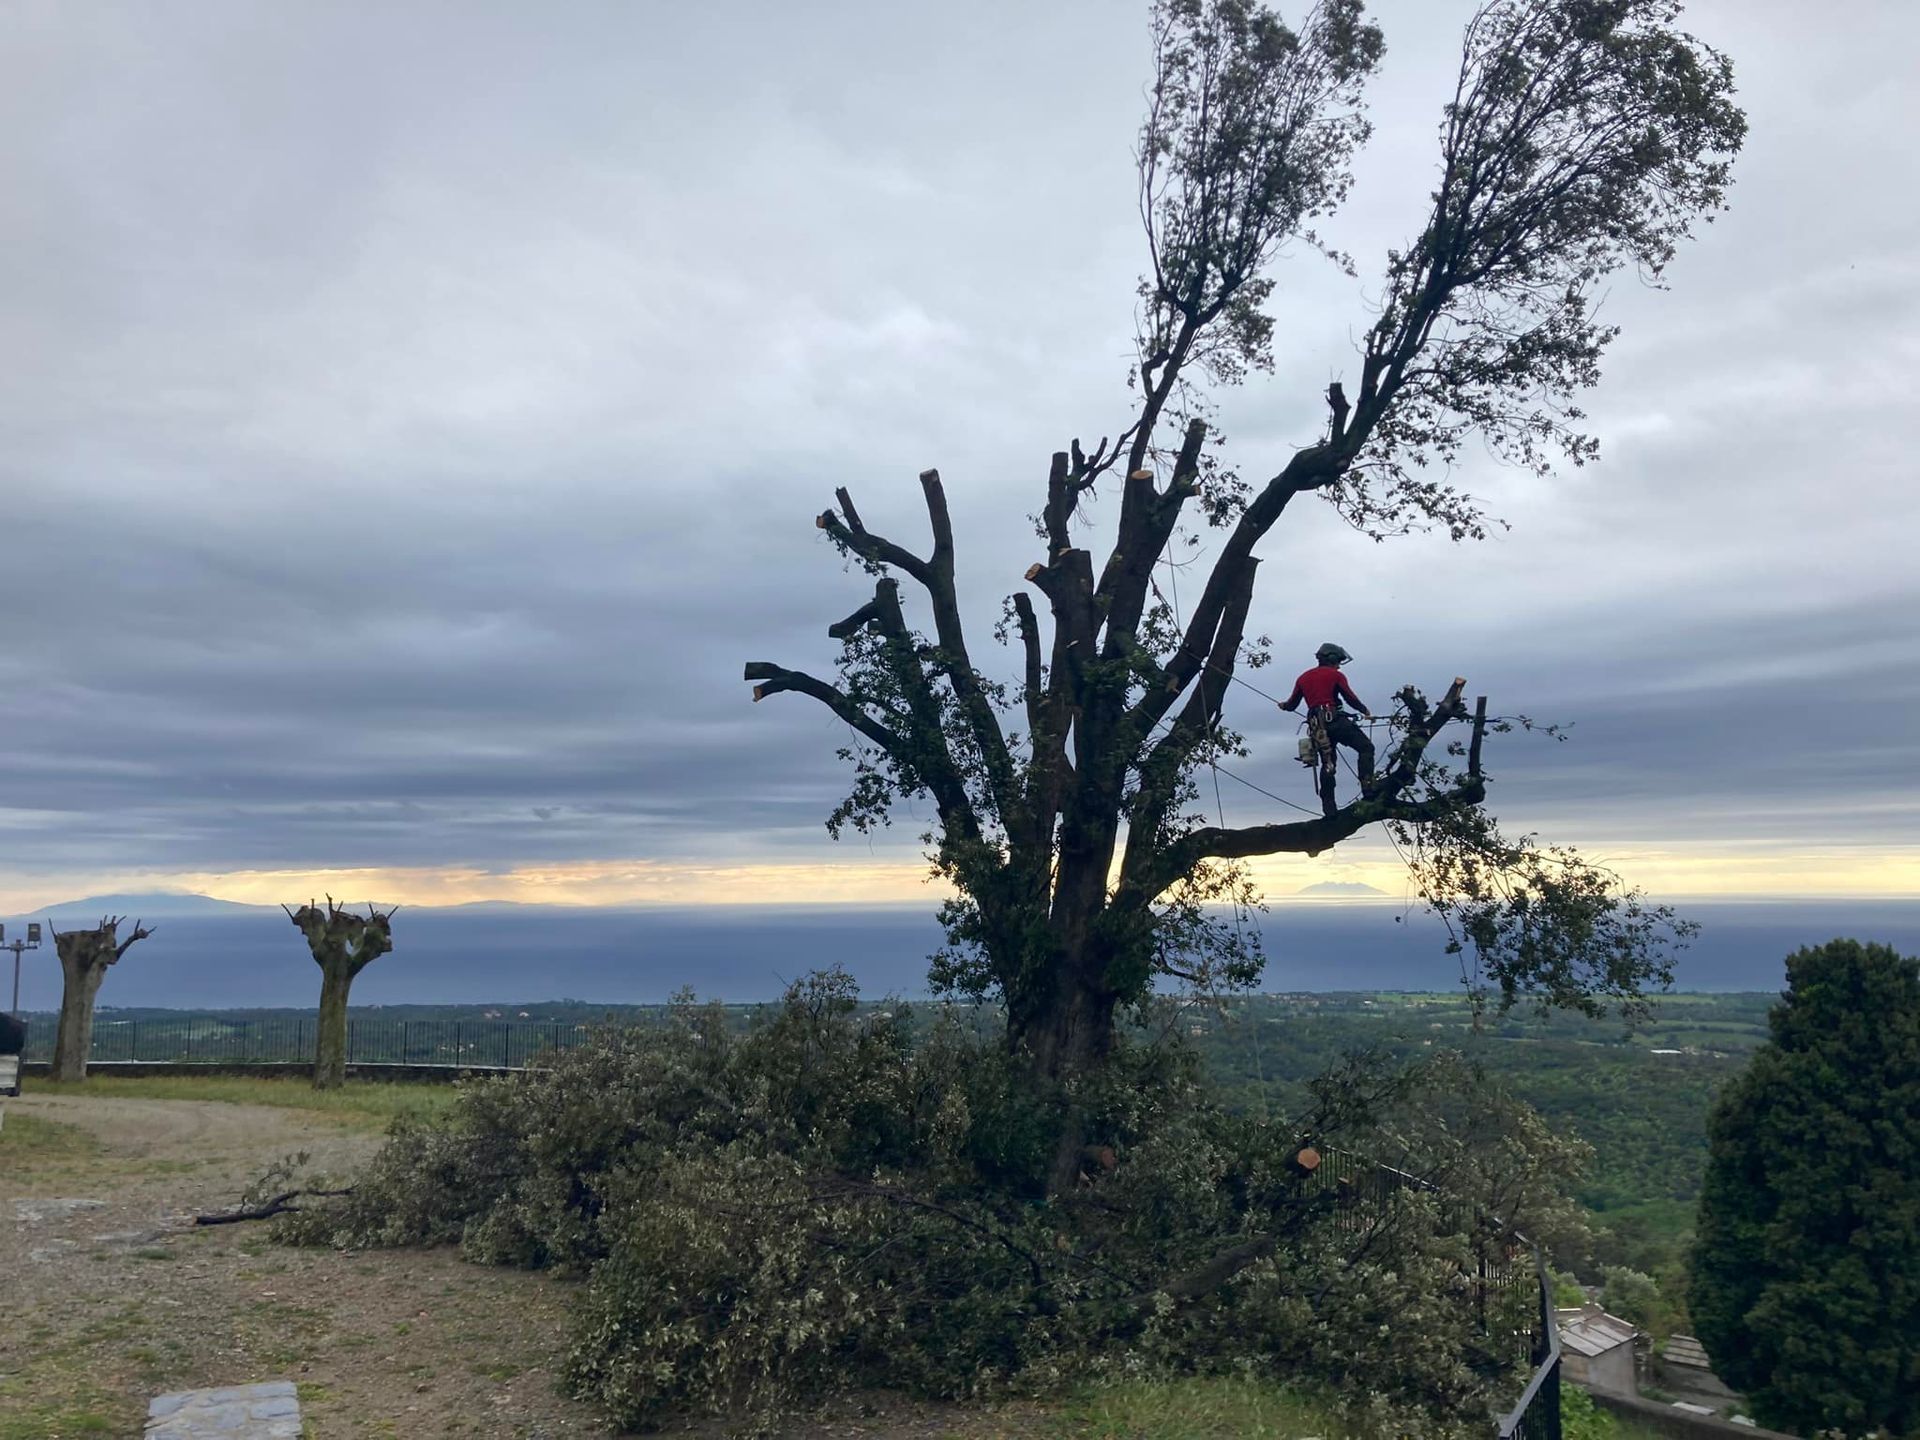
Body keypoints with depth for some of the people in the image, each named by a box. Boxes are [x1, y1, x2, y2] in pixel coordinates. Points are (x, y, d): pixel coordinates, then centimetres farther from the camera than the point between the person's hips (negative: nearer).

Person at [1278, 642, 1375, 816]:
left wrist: (1283, 705, 43)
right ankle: (1368, 786, -18)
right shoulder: (1335, 675, 3)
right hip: (1335, 720, -6)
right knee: (1365, 747, -1)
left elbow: (1292, 705, 21)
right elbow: (1350, 698, -5)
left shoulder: (1303, 677, 19)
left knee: (1327, 765, 10)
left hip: (1317, 726, 6)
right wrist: (1365, 711, 10)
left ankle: (1329, 808, 6)